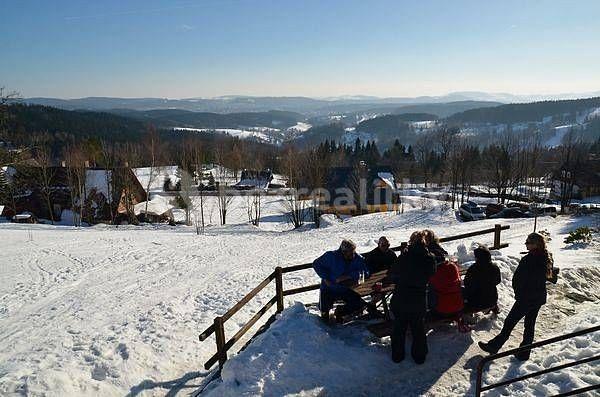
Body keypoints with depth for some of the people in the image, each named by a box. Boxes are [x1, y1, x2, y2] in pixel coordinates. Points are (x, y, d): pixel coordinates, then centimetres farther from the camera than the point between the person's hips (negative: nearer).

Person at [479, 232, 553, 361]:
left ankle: (494, 347, 18)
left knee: (509, 323, 6)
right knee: (530, 325, 17)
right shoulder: (546, 258, -2)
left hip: (526, 298, -7)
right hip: (539, 298, 7)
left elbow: (517, 280, -19)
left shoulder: (527, 260, -26)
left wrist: (518, 293, 1)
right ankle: (524, 353, 28)